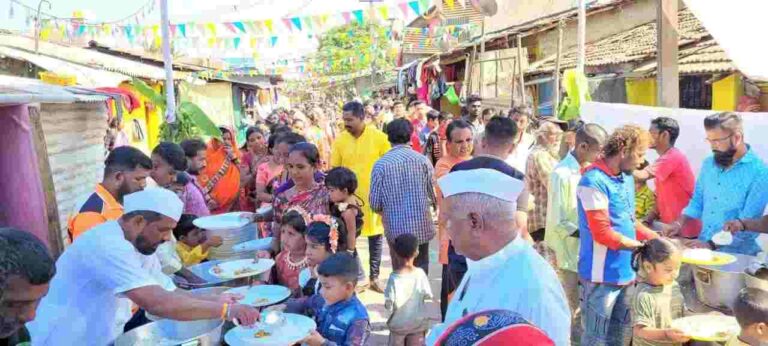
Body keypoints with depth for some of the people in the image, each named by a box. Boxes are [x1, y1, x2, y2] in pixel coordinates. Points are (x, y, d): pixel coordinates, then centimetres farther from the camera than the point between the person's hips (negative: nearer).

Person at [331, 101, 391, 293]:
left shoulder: (379, 138, -8)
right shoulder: (340, 140, -2)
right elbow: (335, 169, 4)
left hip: (374, 195, -1)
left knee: (376, 235, 10)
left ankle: (374, 276, 24)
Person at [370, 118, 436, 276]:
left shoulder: (381, 164, -8)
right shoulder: (422, 160, -7)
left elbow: (375, 204, -6)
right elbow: (434, 195, -6)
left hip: (395, 228, 0)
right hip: (422, 227, 0)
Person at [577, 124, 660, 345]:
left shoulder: (627, 177, 9)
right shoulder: (594, 181, -19)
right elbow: (602, 233, -21)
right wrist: (642, 246, -12)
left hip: (626, 272, 9)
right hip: (602, 276, -9)